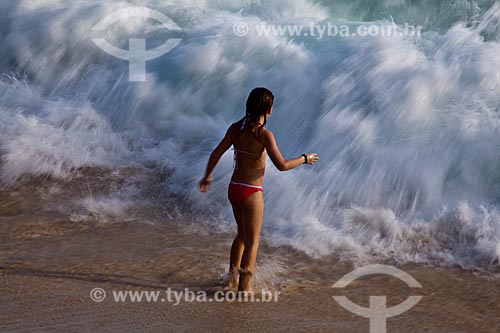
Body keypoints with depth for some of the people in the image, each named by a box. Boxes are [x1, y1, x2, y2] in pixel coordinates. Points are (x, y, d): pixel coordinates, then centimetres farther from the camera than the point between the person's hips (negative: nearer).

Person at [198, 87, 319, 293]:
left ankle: (232, 278, 33)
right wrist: (305, 159, -2)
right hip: (251, 193, -7)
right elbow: (282, 165, -18)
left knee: (242, 234, 26)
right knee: (252, 242, 5)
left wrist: (207, 176, 22)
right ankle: (243, 289, 6)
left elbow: (216, 154, 7)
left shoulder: (236, 128, 1)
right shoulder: (264, 134, -17)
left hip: (234, 189, 7)